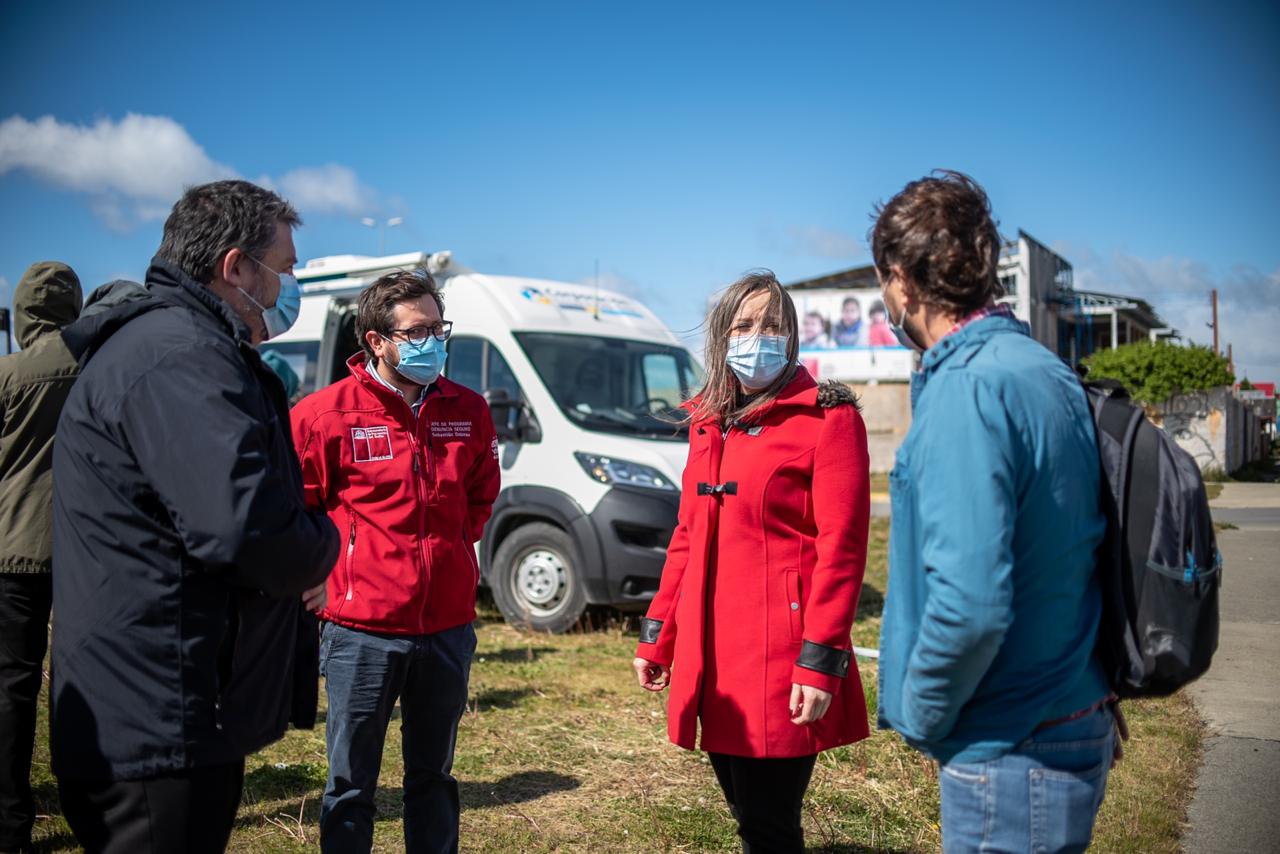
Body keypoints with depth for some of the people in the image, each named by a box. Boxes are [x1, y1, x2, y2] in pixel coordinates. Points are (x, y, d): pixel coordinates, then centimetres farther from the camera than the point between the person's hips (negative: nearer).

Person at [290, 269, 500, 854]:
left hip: (448, 625, 4)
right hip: (363, 629, -3)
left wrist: (453, 553, 9)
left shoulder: (468, 411, 3)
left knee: (433, 778, 19)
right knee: (351, 785, 10)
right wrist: (334, 564, -1)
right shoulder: (327, 412, -9)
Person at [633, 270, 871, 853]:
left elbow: (841, 547, -13)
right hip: (710, 658, 6)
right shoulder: (707, 423, 14)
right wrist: (656, 638, 15)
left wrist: (821, 663, -18)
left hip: (778, 661, -6)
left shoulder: (826, 418, -7)